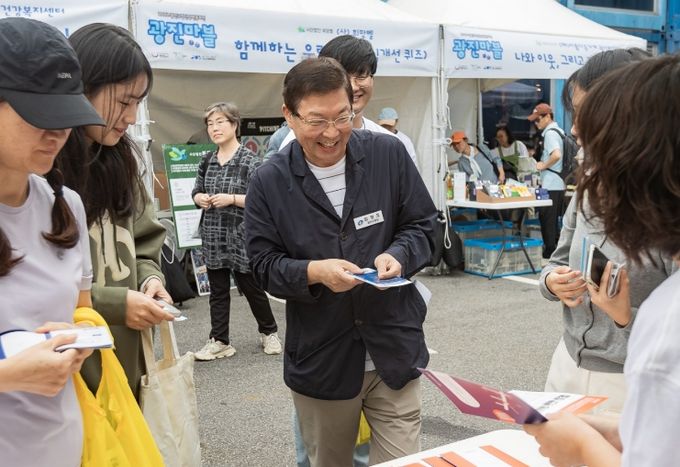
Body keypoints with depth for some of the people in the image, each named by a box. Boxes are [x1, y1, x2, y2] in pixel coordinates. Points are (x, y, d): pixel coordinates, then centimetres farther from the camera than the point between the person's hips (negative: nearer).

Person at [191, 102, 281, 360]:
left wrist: (232, 198, -20)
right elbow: (196, 190, 18)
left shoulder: (250, 161, -9)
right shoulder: (207, 161, 9)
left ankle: (269, 332, 27)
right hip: (213, 236, 5)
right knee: (217, 290, 10)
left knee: (251, 287, 7)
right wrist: (199, 198, -4)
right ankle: (219, 341, 19)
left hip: (241, 236, -5)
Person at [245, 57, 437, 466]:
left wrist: (397, 256, -17)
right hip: (320, 361, 1)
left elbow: (423, 225, 4)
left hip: (395, 351, 0)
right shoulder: (269, 183, -4)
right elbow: (265, 264, -3)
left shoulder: (389, 154, -2)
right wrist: (313, 272, -23)